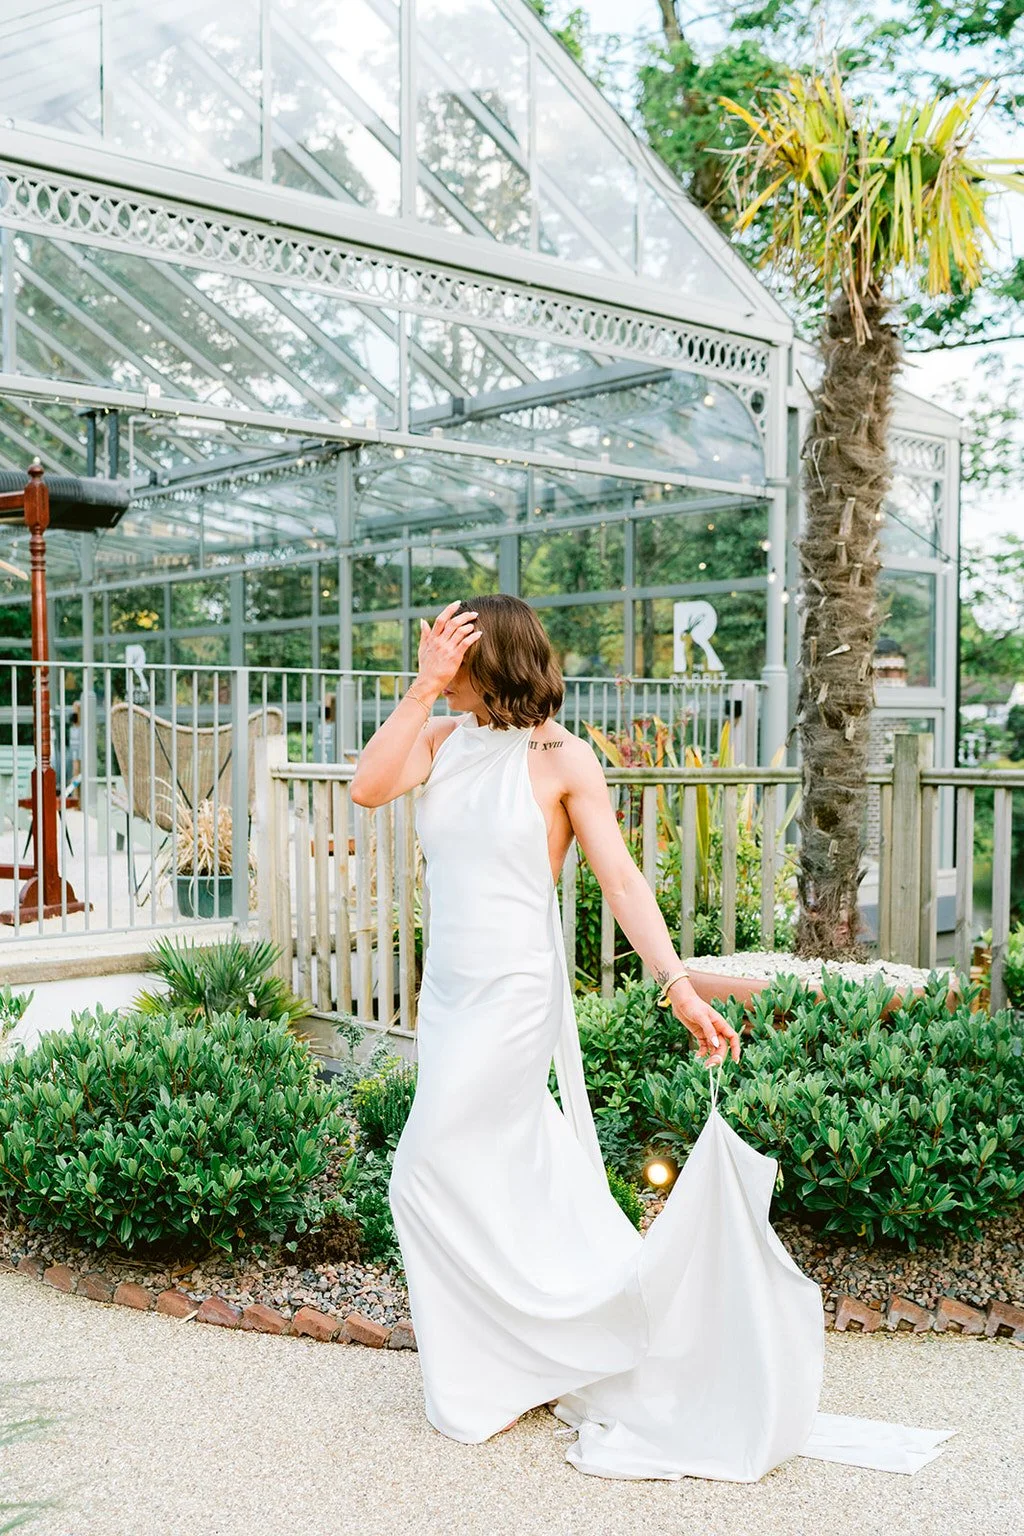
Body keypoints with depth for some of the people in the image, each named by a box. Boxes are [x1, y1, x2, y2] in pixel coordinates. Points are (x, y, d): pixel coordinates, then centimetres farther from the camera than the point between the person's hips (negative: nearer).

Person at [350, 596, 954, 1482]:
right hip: (447, 991, 6)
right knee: (517, 1180, 14)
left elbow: (622, 881, -11)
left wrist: (681, 990, -19)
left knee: (430, 1175, -2)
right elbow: (368, 788, -11)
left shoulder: (561, 758, -9)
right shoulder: (442, 739, 5)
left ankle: (483, 1385, 17)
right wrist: (424, 685, -12)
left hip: (514, 992, -6)